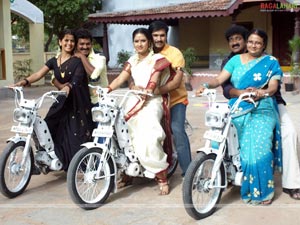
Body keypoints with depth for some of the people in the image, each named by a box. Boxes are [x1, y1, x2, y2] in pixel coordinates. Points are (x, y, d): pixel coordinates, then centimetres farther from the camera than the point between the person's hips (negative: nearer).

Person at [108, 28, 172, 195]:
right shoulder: (132, 61, 19)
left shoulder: (157, 59, 2)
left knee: (148, 139, -27)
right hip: (134, 101, 6)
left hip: (151, 101, -6)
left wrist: (146, 91, -31)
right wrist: (107, 89, -12)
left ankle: (162, 177, -14)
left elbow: (154, 80, -13)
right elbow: (121, 78, 6)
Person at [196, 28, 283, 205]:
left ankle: (263, 190, 0)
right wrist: (207, 85, -16)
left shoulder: (271, 62, 8)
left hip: (261, 111, -2)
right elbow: (219, 79, 4)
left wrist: (261, 92, -25)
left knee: (259, 149, -15)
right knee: (243, 149, -5)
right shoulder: (236, 60, 14)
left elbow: (273, 87, -4)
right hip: (238, 110, 2)